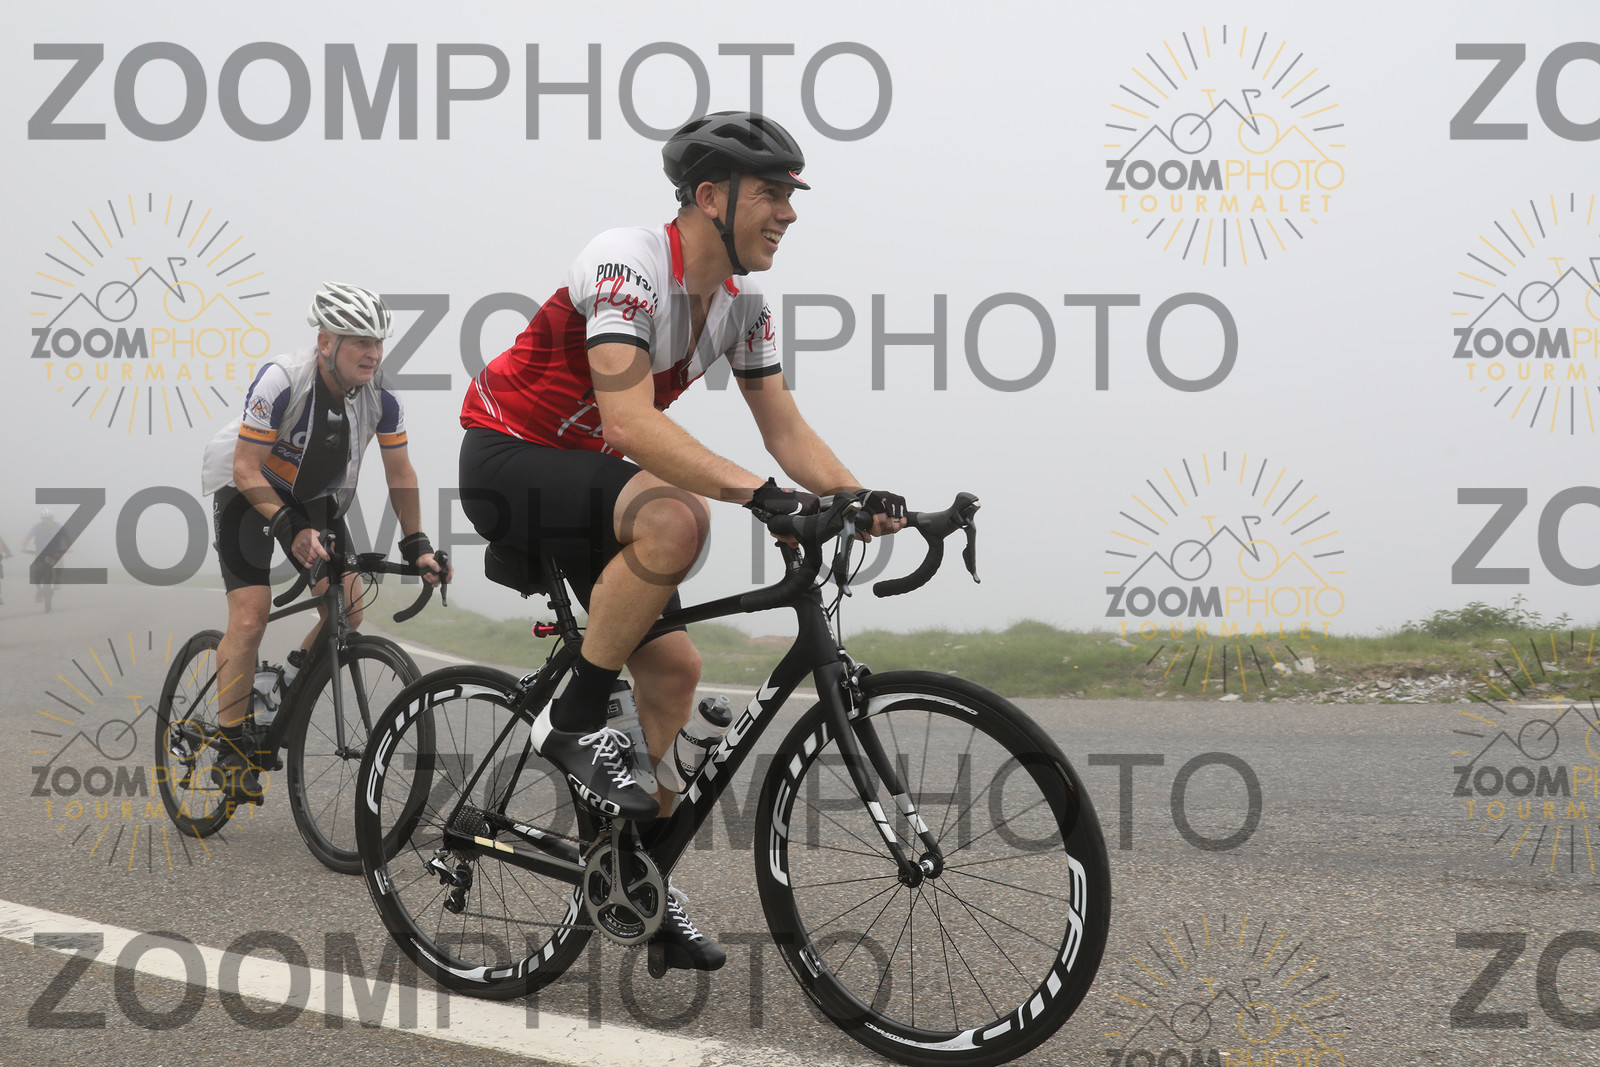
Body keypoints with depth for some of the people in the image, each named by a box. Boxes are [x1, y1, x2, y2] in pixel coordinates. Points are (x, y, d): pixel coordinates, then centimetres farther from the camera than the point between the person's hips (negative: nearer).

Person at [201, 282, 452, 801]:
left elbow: (400, 474, -6)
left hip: (318, 499, 5)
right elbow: (247, 469, -29)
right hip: (250, 493, -5)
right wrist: (290, 529, -39)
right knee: (250, 616, -18)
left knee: (348, 610, -9)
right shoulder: (281, 380, -31)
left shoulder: (381, 395, -18)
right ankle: (233, 748, -6)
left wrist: (416, 544, -12)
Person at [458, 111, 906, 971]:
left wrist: (863, 501, -18)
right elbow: (630, 422, -38)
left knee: (672, 666, 2)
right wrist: (760, 493, -45)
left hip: (586, 473, 9)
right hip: (506, 457, -9)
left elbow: (786, 429, 0)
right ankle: (573, 722, -18)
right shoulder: (628, 265, -26)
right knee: (675, 519, -35)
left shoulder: (741, 304, 1)